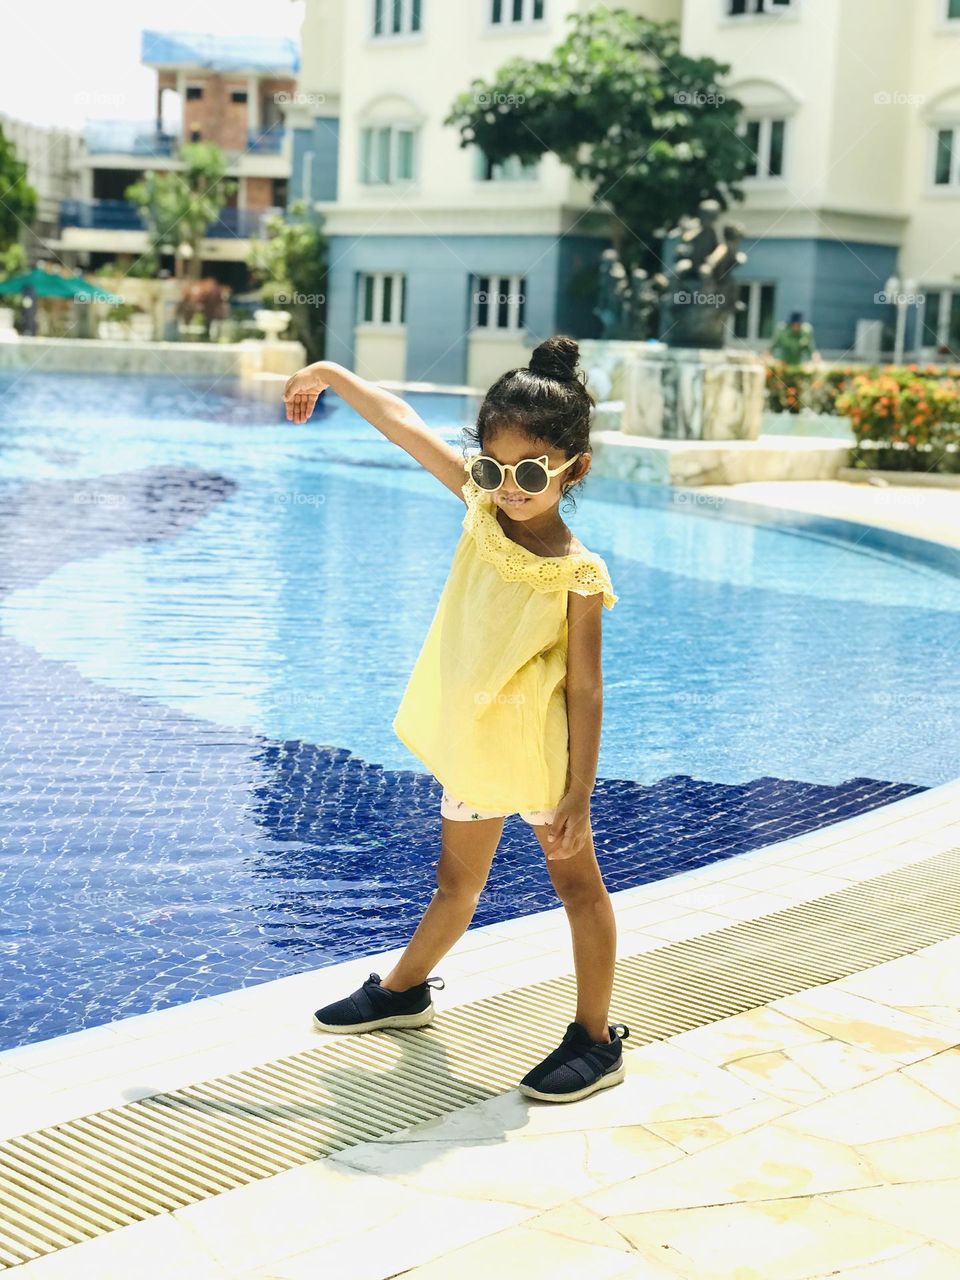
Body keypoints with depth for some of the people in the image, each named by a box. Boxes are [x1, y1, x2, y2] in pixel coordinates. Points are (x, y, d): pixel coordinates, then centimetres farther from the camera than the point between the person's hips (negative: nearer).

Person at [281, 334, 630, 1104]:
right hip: (468, 744, 6)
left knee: (577, 881, 7)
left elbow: (585, 689, -18)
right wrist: (331, 375, 11)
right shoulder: (482, 506, -3)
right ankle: (405, 990, 41)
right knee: (458, 880, 23)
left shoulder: (577, 575, -19)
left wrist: (577, 796, -18)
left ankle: (597, 1040, 15)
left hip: (538, 751, -6)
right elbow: (406, 426, 4)